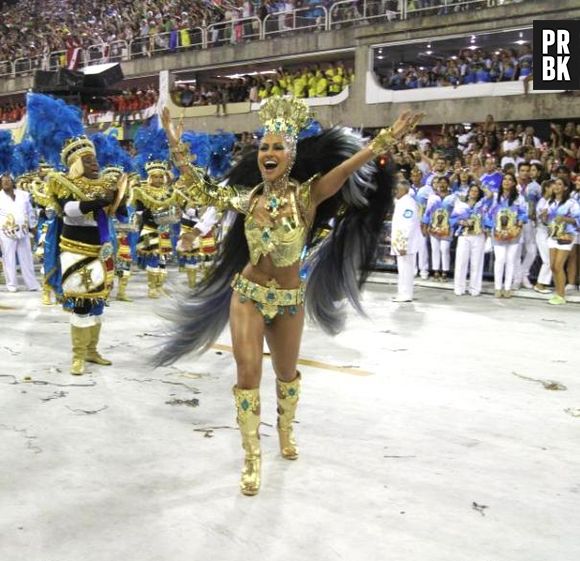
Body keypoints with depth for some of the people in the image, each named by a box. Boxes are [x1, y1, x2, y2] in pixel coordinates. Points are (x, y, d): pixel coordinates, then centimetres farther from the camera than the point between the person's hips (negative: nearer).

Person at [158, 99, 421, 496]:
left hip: (289, 299, -1)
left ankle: (286, 430, 47)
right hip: (248, 295, 1)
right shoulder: (248, 198, -2)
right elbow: (202, 192, 9)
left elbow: (347, 167, -24)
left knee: (287, 372, 16)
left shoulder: (307, 194, -11)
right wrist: (176, 146, 7)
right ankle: (253, 457, 10)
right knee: (248, 373, -6)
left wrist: (387, 140, -36)